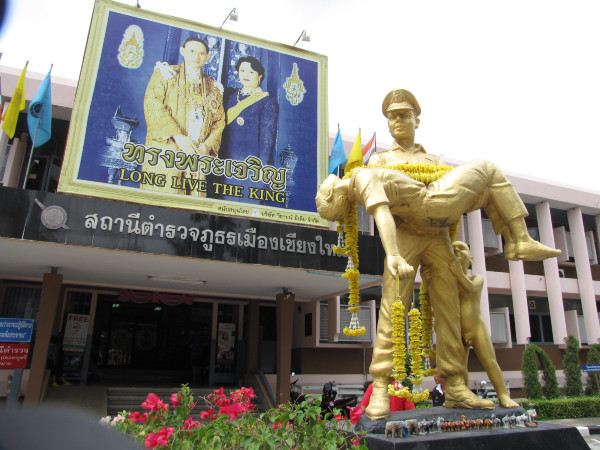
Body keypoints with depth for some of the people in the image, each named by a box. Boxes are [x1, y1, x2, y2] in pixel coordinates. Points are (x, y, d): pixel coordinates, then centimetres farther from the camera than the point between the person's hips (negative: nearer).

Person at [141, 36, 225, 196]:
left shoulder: (213, 87, 21)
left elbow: (219, 120, 14)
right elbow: (152, 104, -3)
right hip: (166, 149, -3)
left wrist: (207, 146, -5)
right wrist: (178, 136, -15)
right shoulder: (166, 73, 11)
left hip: (198, 154, 3)